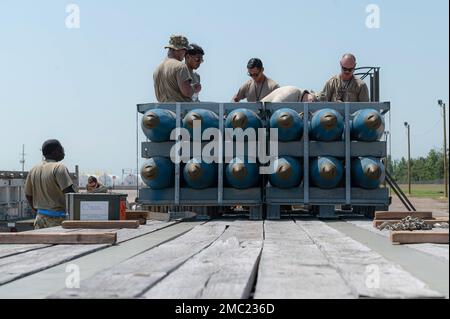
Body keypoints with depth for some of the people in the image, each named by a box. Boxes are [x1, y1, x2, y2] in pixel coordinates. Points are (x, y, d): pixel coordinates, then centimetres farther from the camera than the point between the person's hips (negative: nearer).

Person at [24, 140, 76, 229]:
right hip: (57, 219, -7)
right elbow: (69, 192, -17)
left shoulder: (33, 170, 11)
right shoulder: (59, 168, -11)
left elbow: (28, 195, 17)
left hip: (40, 218, 7)